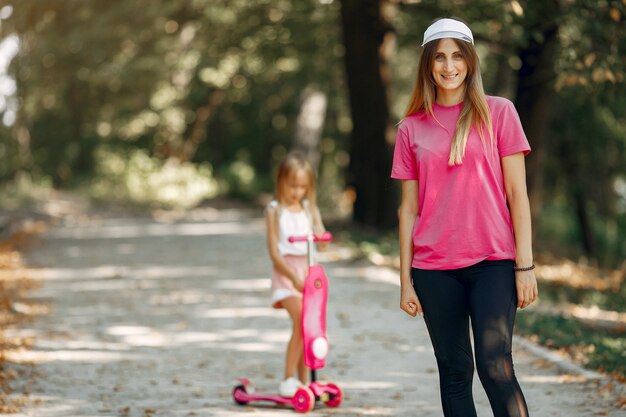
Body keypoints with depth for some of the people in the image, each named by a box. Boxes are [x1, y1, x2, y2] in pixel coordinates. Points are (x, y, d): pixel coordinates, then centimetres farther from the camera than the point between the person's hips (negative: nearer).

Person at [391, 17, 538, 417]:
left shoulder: (498, 113, 3)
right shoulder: (412, 128, 9)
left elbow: (517, 193, 1)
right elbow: (409, 207, 10)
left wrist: (525, 265, -4)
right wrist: (406, 279, 6)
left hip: (492, 263, -2)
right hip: (434, 269, 3)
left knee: (495, 366, -14)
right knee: (454, 373, 5)